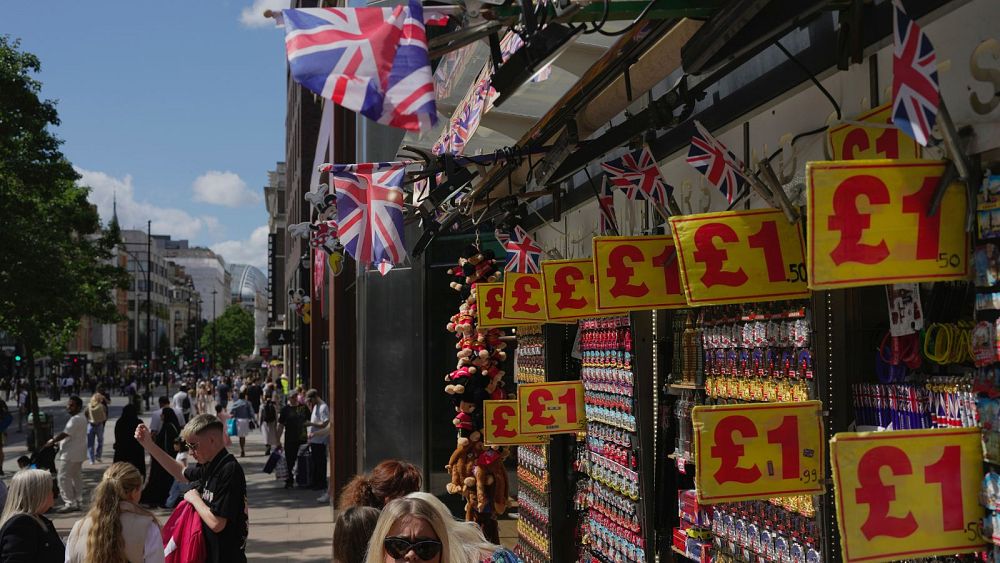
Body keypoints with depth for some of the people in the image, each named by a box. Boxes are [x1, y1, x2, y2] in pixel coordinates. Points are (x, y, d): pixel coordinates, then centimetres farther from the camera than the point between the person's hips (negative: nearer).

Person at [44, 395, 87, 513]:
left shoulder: (76, 419, -20)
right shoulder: (81, 418, 14)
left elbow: (65, 434, -21)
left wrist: (51, 441, -9)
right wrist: (55, 440, 9)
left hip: (70, 454, -11)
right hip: (77, 454, 11)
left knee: (64, 478, -7)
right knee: (76, 477, 15)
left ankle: (69, 503, -6)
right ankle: (76, 501, 22)